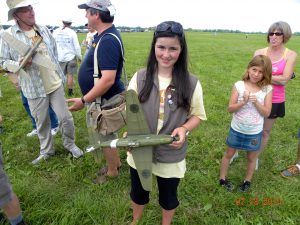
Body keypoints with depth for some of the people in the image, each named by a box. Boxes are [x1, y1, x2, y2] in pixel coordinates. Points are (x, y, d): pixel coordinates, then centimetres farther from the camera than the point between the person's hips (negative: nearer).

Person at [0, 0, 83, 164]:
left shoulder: (44, 30, 4)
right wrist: (19, 64, -23)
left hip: (55, 84, 3)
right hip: (34, 88, -2)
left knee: (65, 117, 6)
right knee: (42, 122, 11)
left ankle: (70, 144, 29)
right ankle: (46, 151, 34)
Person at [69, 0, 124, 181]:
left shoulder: (108, 41, -26)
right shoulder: (103, 35, 6)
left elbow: (108, 79, -33)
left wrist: (83, 101, -27)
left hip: (106, 100, -10)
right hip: (103, 98, 10)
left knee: (106, 136, 9)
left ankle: (112, 171, 32)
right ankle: (116, 162, 43)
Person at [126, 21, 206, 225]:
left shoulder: (191, 83, -12)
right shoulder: (140, 77, -9)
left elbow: (198, 115, -2)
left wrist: (184, 128, -22)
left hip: (172, 155, -1)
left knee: (168, 196, 23)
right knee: (138, 192, 26)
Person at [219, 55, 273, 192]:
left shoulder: (267, 89, -9)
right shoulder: (239, 85, -12)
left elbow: (266, 113, -11)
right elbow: (230, 109, -13)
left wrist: (256, 102, -25)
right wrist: (243, 102, -29)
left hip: (255, 132, 1)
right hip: (236, 129, 0)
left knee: (252, 158, 19)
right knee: (229, 154, 16)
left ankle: (247, 181, 43)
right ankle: (222, 179, 36)